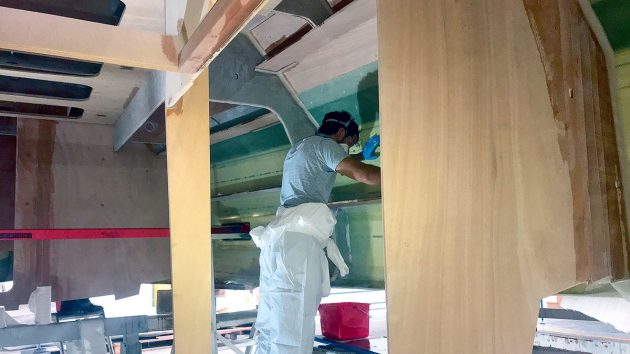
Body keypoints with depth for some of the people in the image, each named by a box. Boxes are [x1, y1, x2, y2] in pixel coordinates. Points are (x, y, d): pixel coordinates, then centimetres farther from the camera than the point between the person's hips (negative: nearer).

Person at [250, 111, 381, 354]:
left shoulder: (297, 149, 29)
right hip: (298, 241, -9)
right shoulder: (323, 143, 3)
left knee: (271, 329, 7)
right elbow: (364, 175, -10)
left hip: (278, 239, 9)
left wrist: (362, 155, 50)